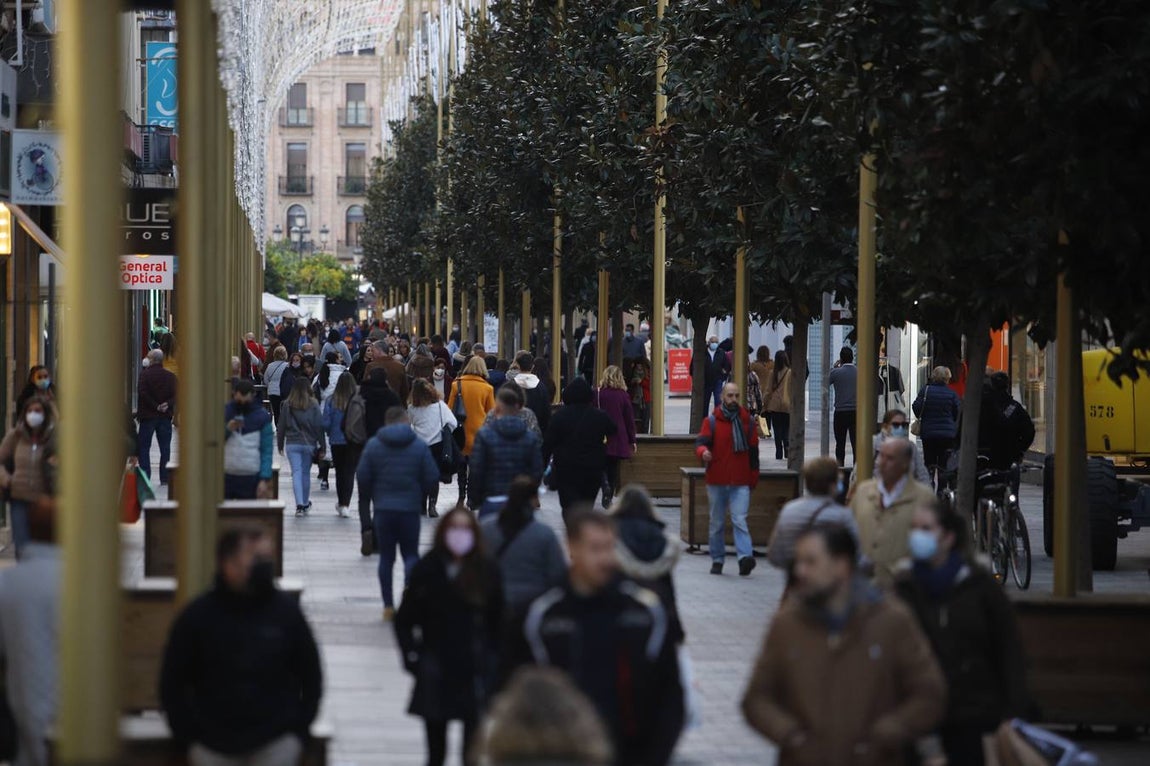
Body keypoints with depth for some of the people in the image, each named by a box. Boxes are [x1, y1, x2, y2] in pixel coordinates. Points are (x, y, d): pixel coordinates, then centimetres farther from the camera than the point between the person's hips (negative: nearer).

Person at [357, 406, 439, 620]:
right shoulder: (419, 446, -2)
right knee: (411, 553, 8)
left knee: (386, 556, 8)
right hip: (410, 508, -1)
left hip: (383, 508, 1)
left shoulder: (373, 445, 0)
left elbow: (362, 477, -1)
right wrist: (422, 497, 16)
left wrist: (365, 502, 14)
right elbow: (432, 477, -3)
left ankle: (388, 606, 6)